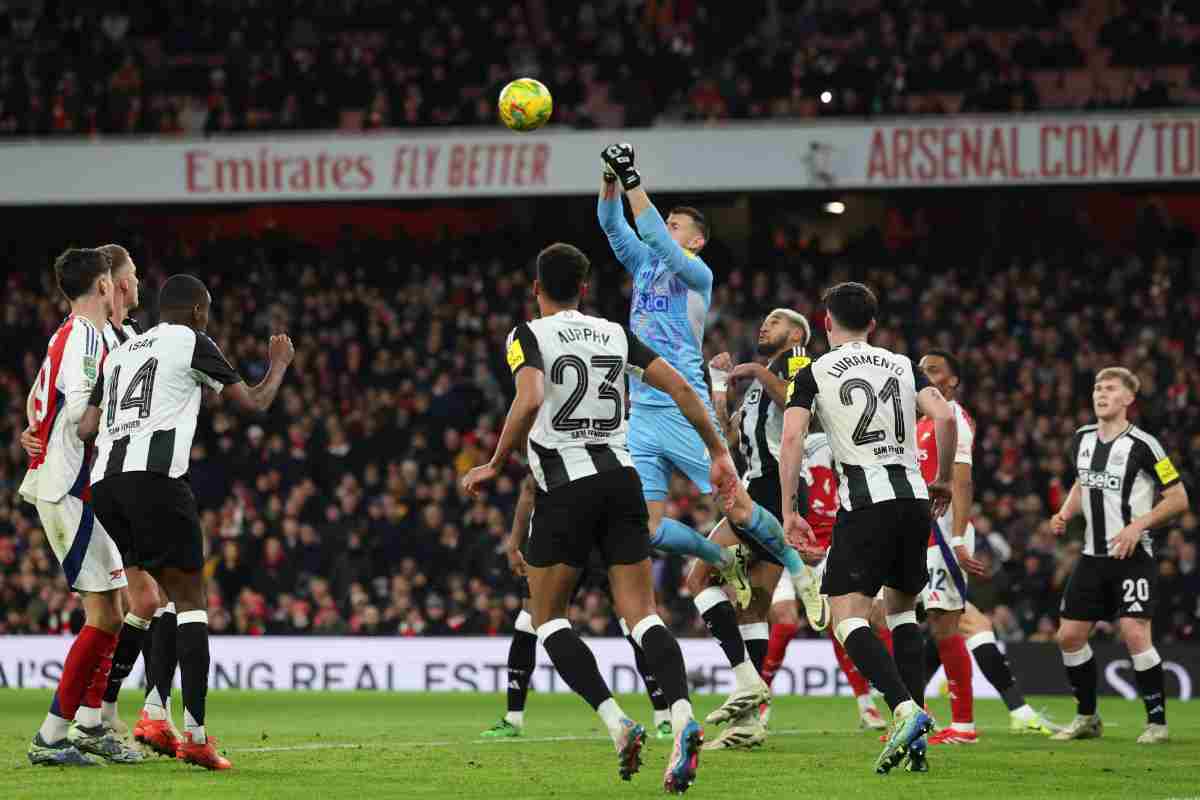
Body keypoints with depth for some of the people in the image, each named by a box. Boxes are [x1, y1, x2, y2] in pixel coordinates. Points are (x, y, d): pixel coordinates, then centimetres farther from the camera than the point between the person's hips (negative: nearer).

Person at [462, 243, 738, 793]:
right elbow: (680, 388, 7)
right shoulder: (615, 334, 12)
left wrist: (495, 466, -11)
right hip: (621, 476, 4)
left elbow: (530, 401, -21)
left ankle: (615, 721, -10)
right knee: (641, 614, 2)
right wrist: (719, 452, 16)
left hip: (565, 485, -4)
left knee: (547, 617, 9)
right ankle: (682, 718, -24)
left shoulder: (529, 335, -3)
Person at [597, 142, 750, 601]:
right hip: (642, 413, 6)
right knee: (648, 529, 0)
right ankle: (725, 562, 20)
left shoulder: (696, 272, -3)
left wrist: (632, 179, -21)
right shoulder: (645, 265, 15)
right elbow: (612, 224, 6)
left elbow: (655, 236, -18)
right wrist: (611, 177, -10)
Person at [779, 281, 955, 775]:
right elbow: (944, 418, 3)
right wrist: (943, 481, 17)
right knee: (902, 609, 19)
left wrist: (788, 511, -2)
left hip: (863, 501, -5)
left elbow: (792, 438, -6)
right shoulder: (902, 366, 15)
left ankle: (904, 708, -30)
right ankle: (917, 736, 8)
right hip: (914, 498, 5)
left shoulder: (814, 373, 6)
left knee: (848, 617, -7)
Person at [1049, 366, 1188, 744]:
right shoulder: (1082, 439, 8)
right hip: (1093, 554, 7)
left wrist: (1138, 524, -19)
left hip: (1132, 555, -7)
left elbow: (1178, 498, -8)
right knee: (1069, 635, 5)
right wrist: (1065, 515, 7)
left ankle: (1157, 722, -7)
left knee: (1134, 632, -18)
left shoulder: (1142, 445, -11)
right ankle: (1087, 718, 22)